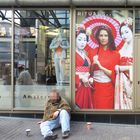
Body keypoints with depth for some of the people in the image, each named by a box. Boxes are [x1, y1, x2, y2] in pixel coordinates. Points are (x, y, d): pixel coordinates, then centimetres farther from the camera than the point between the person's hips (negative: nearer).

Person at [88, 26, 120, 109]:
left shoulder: (115, 54, 0)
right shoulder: (93, 52, 4)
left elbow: (114, 74, -4)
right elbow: (89, 72, 6)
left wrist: (101, 67, -14)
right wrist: (93, 64, -12)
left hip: (108, 88, -1)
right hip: (95, 88, 1)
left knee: (108, 108, 5)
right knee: (96, 108, 5)